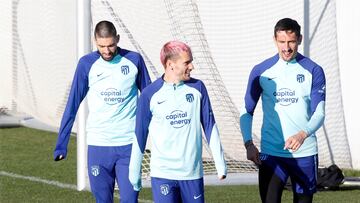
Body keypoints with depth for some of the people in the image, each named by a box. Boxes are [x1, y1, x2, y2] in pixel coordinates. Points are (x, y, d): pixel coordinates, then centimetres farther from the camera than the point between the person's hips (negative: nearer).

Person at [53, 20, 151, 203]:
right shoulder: (87, 64, -1)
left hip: (128, 145, -1)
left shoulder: (134, 60, -1)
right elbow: (73, 104, 2)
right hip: (98, 146, 1)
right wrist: (61, 144, 0)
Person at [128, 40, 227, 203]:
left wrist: (220, 163, 3)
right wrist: (134, 171, 9)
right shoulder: (150, 94, -4)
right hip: (162, 174, -2)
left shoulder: (197, 88, 2)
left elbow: (210, 126, 6)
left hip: (193, 173, 3)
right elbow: (140, 134, 4)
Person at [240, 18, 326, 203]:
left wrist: (303, 134, -27)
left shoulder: (313, 71, -2)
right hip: (271, 153, 0)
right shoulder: (261, 71, 1)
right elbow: (247, 112, 5)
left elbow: (319, 113, -7)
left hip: (304, 152, 0)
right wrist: (248, 143, -11)